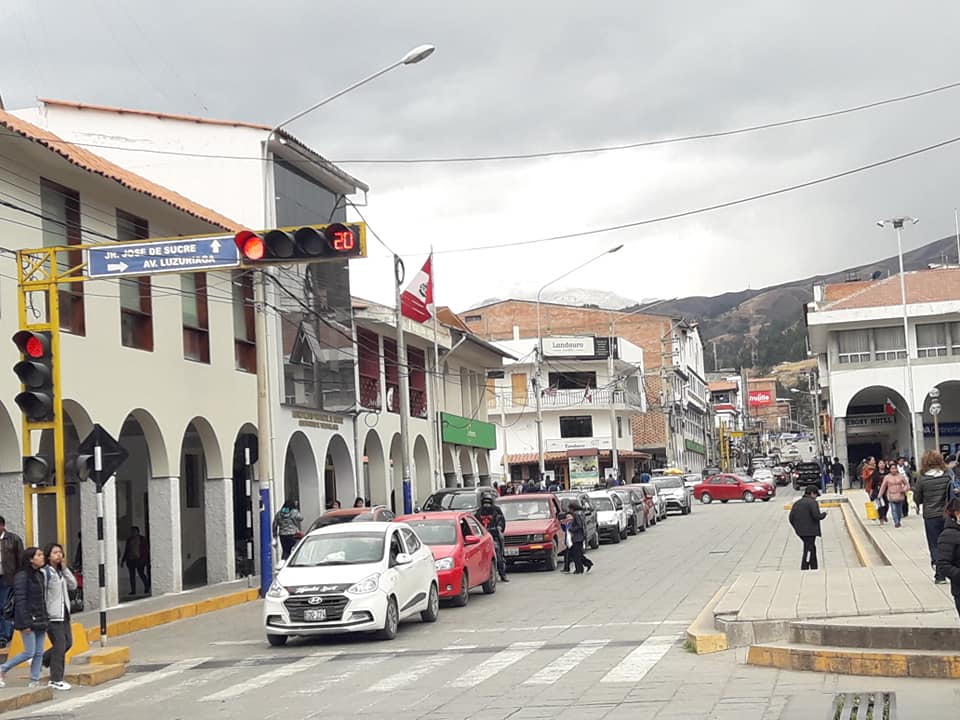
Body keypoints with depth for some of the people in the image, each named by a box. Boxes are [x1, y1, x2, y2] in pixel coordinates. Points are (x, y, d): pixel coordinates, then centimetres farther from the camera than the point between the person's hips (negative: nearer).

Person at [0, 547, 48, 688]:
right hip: (28, 620, -8)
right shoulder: (22, 576, -12)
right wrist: (25, 623, -19)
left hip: (40, 620, 8)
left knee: (39, 653, 6)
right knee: (29, 652, -7)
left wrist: (44, 620, 13)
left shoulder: (40, 575, 13)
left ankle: (34, 682, 11)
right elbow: (20, 601, -16)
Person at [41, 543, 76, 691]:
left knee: (68, 643, 13)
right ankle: (56, 680, 3)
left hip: (64, 615, 8)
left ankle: (41, 660, 29)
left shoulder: (62, 571, 13)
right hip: (52, 616, -8)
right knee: (59, 646, -6)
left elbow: (73, 585, 4)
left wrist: (65, 569, -3)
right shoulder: (45, 572, -12)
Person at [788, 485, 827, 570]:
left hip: (800, 532, 8)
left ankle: (814, 569, 26)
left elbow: (791, 518, 11)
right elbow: (816, 516, -20)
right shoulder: (812, 502, -11)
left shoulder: (797, 503, 12)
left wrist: (797, 528, 20)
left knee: (812, 549, 20)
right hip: (810, 531, -8)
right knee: (808, 552, -5)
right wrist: (824, 514, 0)